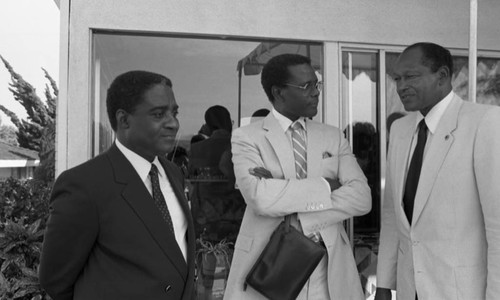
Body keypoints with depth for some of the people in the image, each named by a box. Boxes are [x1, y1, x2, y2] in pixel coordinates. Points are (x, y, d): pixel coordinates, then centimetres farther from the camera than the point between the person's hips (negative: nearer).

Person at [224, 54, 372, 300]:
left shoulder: (333, 136, 6)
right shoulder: (246, 137, -5)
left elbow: (362, 197, -6)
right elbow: (260, 197, -21)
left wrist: (297, 217, -17)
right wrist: (325, 186, -12)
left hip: (328, 269, 3)